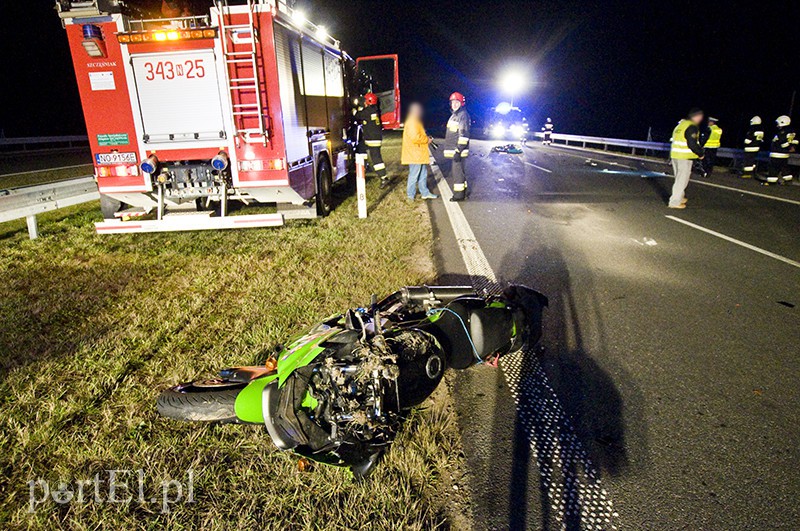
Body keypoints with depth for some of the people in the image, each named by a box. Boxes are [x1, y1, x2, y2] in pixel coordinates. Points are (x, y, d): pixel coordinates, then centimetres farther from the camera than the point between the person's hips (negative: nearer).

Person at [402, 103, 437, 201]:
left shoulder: (415, 122, 18)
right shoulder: (412, 122, -17)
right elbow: (415, 137, -27)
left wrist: (426, 138, 11)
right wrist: (427, 140, -14)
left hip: (419, 154, 11)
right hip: (414, 155, -11)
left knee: (423, 174, 15)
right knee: (414, 175, -2)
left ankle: (425, 192, 24)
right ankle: (411, 195, 7)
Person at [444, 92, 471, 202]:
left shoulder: (463, 115, -13)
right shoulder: (455, 115, 18)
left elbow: (464, 134, -21)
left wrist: (458, 151, -25)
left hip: (458, 149, -10)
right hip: (454, 149, 10)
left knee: (457, 171, -7)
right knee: (459, 170, 16)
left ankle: (459, 194, -1)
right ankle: (462, 192, 25)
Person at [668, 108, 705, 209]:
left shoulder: (681, 124, 14)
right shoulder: (692, 127, -14)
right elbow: (693, 144, -20)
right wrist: (700, 154, -5)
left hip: (675, 155, 9)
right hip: (685, 157, -9)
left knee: (679, 178, 21)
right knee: (682, 179, -3)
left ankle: (680, 197, 34)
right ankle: (675, 202, -3)